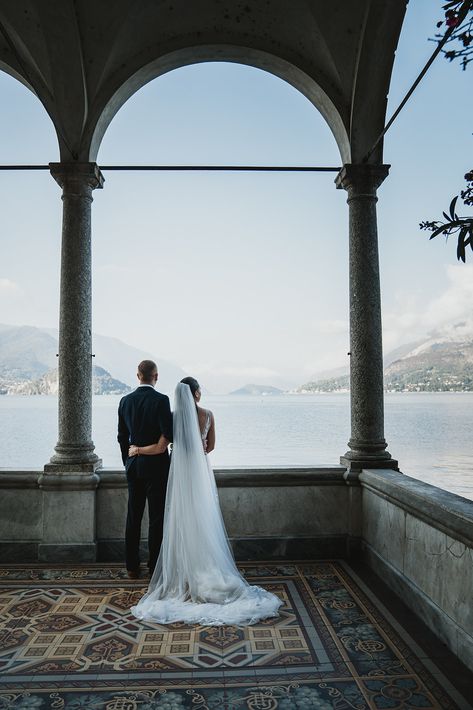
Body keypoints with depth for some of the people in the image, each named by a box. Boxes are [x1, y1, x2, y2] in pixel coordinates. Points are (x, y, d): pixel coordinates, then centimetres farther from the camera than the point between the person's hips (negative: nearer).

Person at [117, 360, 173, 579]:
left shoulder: (125, 401, 3)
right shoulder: (161, 400, -13)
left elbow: (122, 436, 9)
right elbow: (168, 433, -21)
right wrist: (157, 449, -1)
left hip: (133, 464, 5)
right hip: (156, 464, -5)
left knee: (133, 516, 13)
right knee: (157, 517, 4)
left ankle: (132, 566, 20)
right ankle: (155, 567, 11)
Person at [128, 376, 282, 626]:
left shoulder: (174, 417, -10)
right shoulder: (208, 415, -5)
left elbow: (159, 447, -10)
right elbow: (210, 446, 5)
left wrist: (136, 450, 6)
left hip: (180, 474, -1)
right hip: (201, 473, 1)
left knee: (182, 524, 8)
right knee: (203, 523, 10)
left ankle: (185, 575, 15)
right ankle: (206, 573, 18)